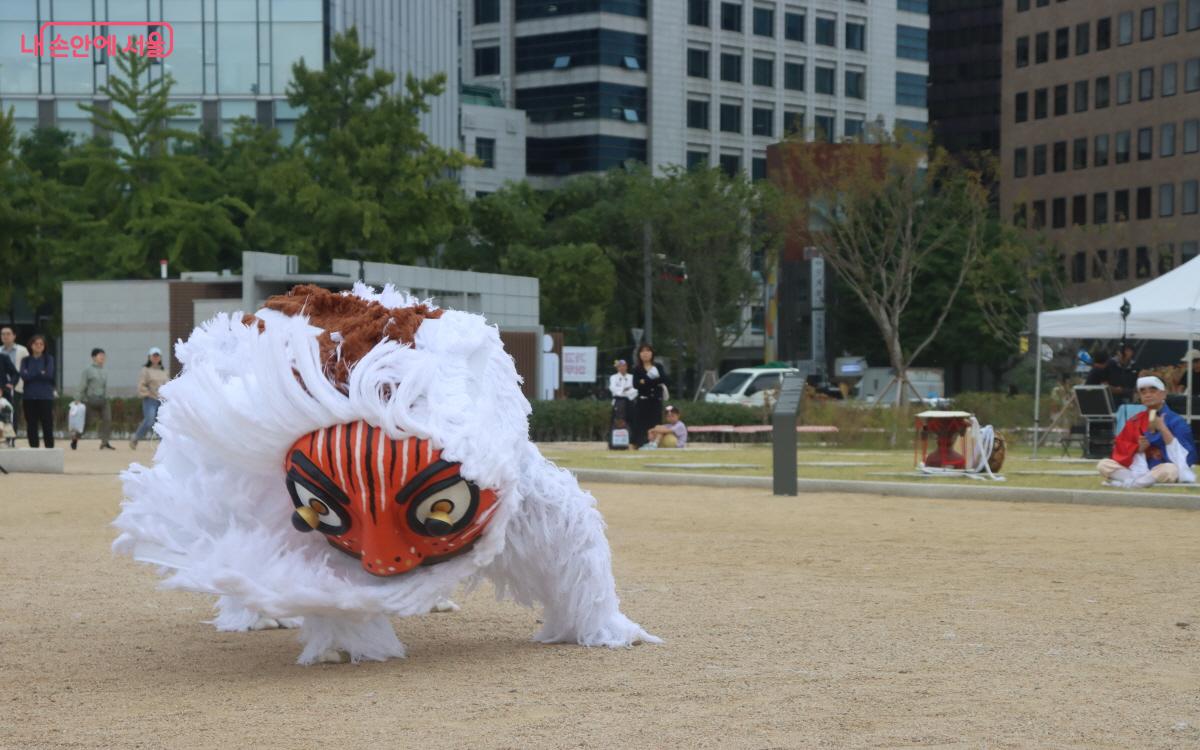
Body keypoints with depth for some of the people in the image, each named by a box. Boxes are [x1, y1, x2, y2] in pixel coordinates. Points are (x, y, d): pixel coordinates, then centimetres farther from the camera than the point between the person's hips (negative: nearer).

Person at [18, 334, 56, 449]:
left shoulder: (49, 359, 6)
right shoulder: (26, 360, 10)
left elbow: (49, 374, -8)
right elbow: (24, 376, -5)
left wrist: (31, 375, -4)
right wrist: (41, 374, -6)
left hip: (45, 397, -2)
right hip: (29, 397, 2)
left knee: (47, 425, -6)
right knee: (31, 426, 2)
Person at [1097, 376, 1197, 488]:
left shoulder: (1177, 421, -3)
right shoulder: (1135, 422, 10)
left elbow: (1181, 455, -14)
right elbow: (1121, 450, 8)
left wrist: (1162, 428, -19)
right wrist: (1138, 448, -12)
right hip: (1138, 471, 4)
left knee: (1171, 469, -38)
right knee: (1103, 464, -14)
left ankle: (1128, 483, -27)